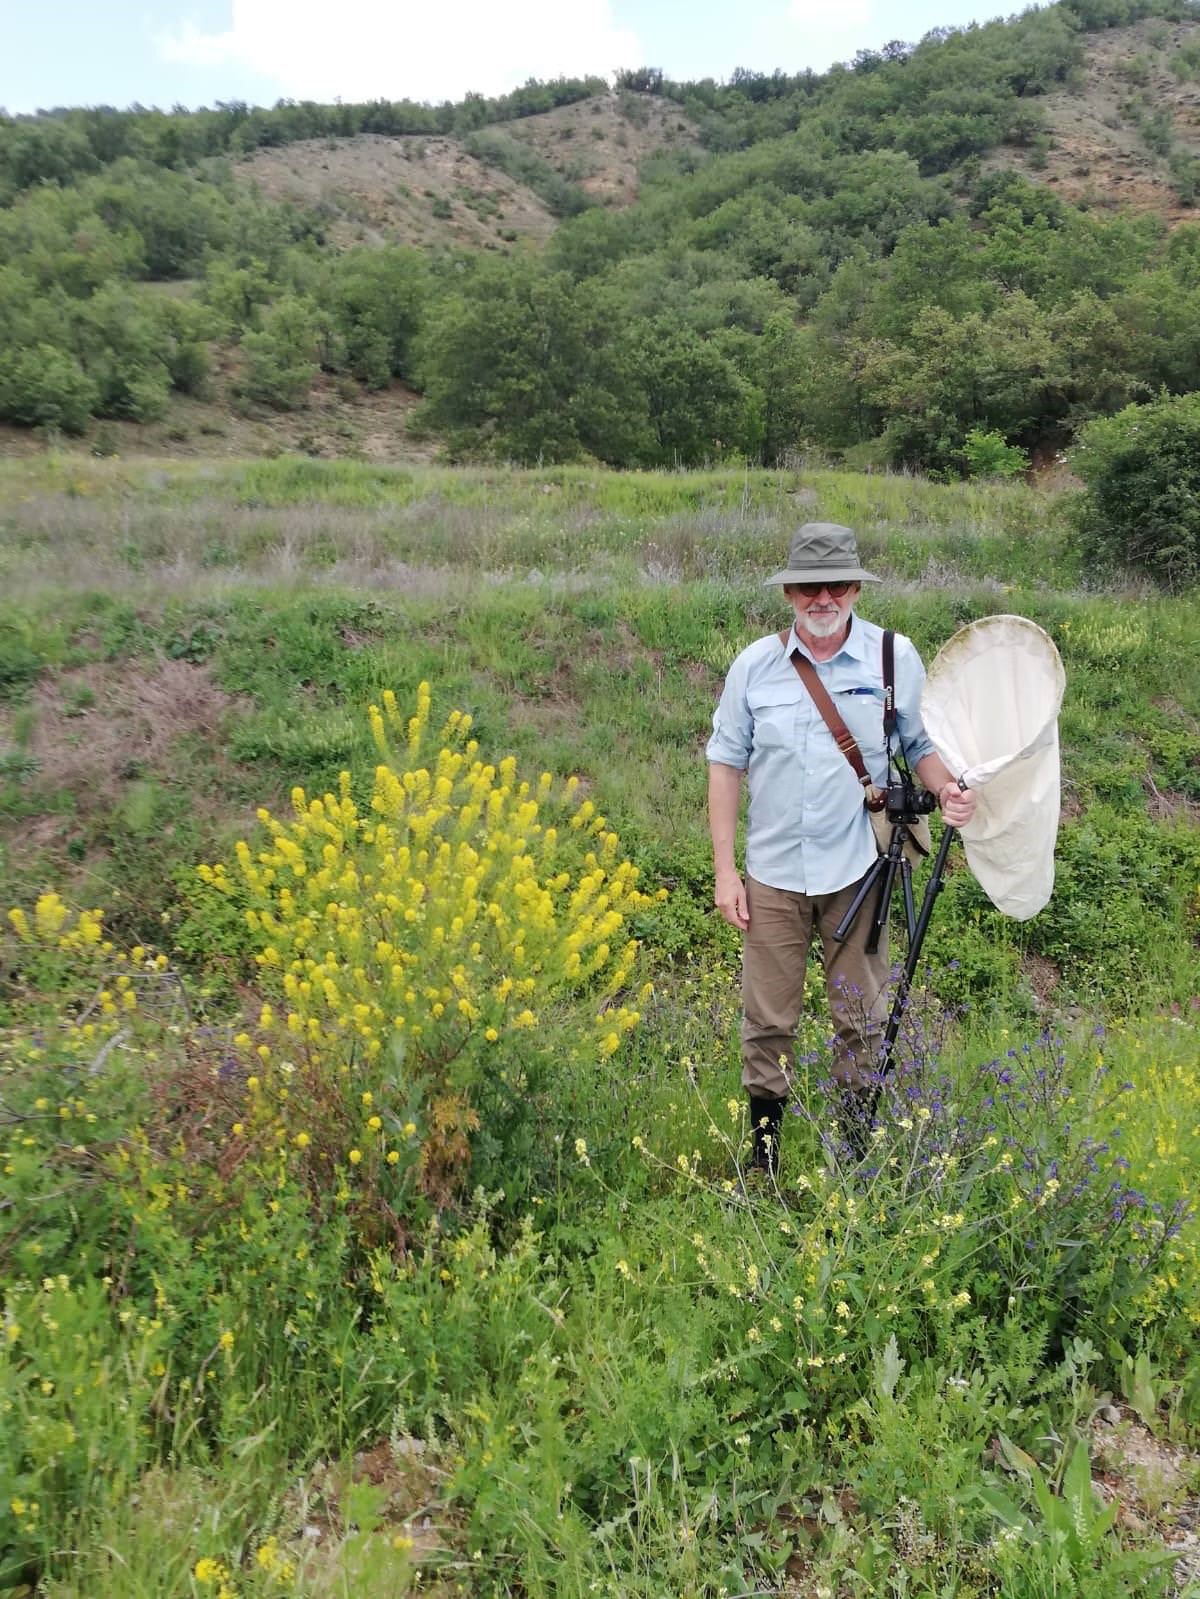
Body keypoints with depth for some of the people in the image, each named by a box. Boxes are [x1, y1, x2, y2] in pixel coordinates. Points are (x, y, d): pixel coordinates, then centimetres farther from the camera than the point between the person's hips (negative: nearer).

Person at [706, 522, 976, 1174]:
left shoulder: (895, 657, -2)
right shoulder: (754, 665, -1)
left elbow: (923, 745, 8)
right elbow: (726, 764, 4)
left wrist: (948, 789, -16)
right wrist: (724, 870, -1)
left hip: (858, 871, 0)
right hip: (773, 874, 1)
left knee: (860, 1020, 11)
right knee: (767, 1021, 7)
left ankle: (857, 1148, 29)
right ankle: (762, 1156, 25)